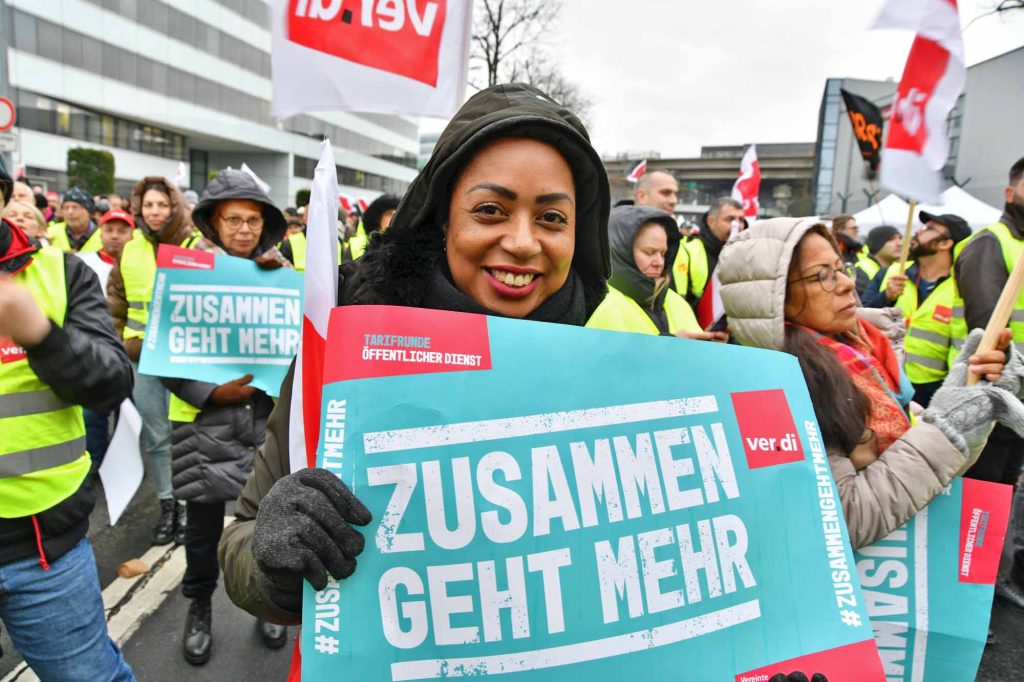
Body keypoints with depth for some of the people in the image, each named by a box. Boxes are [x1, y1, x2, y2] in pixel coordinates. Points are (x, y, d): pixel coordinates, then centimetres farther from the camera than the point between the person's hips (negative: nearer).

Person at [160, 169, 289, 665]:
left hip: (267, 413, 2)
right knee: (204, 521, 9)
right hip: (205, 417, -1)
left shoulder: (277, 270, 5)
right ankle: (199, 606, 34)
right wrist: (212, 391, -18)